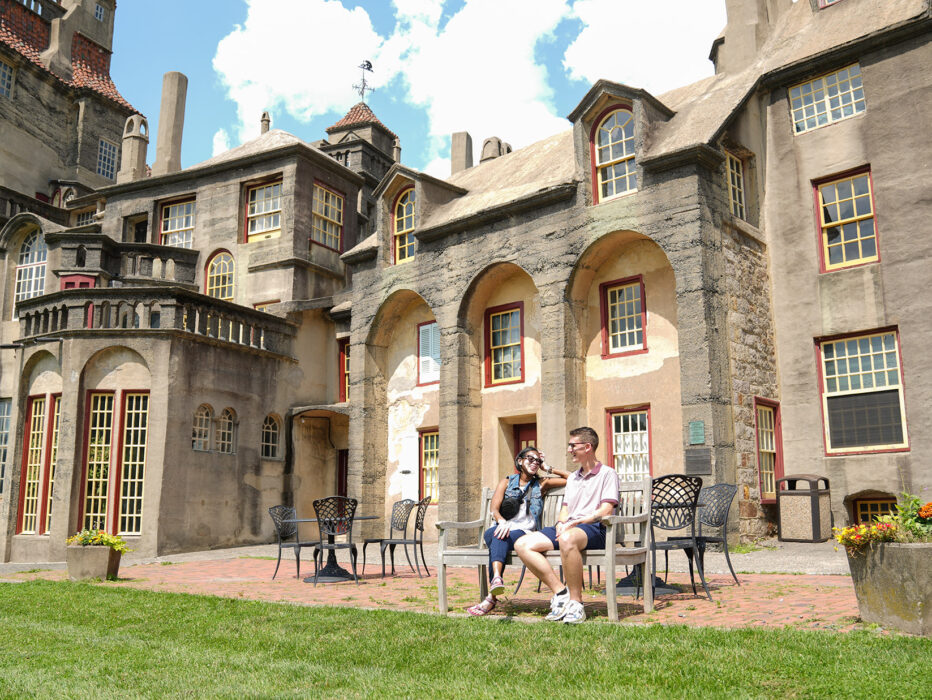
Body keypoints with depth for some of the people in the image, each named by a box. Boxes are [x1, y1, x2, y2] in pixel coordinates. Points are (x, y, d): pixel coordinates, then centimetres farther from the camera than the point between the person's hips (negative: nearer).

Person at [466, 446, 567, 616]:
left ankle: (492, 597, -52)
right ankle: (496, 579, -60)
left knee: (501, 539, -36)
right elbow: (494, 508, 3)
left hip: (524, 532, -1)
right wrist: (501, 521, -20)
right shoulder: (506, 482, 19)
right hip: (503, 529, 1)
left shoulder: (541, 484, 21)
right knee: (494, 535, -37)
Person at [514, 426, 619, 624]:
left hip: (594, 528, -7)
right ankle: (561, 592, -18)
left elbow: (605, 511, -7)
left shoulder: (607, 474, 5)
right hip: (568, 529, 7)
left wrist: (576, 522, -17)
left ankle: (576, 602, -30)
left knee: (567, 539, -42)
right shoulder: (572, 478, 29)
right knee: (523, 545, -16)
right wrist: (561, 523, 1)